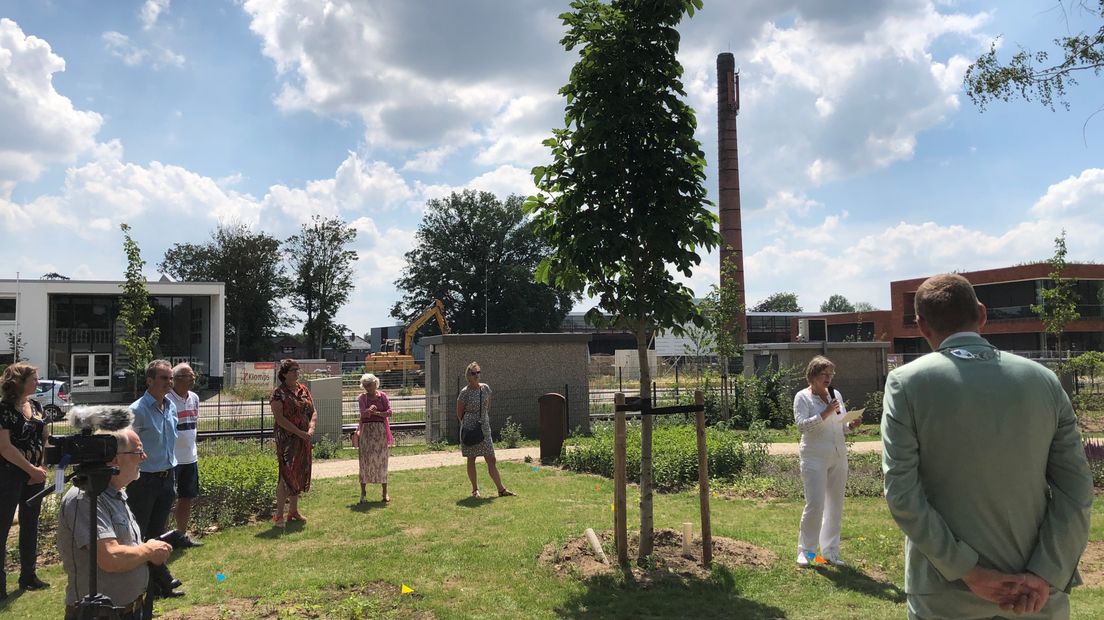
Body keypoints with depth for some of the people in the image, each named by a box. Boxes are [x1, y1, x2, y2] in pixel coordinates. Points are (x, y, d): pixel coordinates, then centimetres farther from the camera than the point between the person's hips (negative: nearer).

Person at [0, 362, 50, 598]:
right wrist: (32, 469, -15)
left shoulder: (36, 406, 7)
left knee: (30, 524, 13)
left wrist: (41, 468, -1)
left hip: (35, 475, 7)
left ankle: (28, 575, 24)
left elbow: (45, 438, 12)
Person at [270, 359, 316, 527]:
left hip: (303, 439, 6)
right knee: (287, 474, -10)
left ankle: (293, 511, 23)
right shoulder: (279, 393, -8)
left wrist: (311, 428, -8)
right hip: (287, 439, -6)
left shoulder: (304, 390, 10)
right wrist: (299, 432, -18)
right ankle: (279, 515, -3)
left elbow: (313, 412, 11)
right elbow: (279, 418, -15)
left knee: (299, 475, 12)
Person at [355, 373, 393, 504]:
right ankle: (363, 492, 7)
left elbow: (389, 412, -2)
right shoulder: (362, 398, 4)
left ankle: (385, 493, 9)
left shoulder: (383, 396, 6)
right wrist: (369, 410, -34)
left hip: (380, 430, 0)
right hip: (366, 430, 0)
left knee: (382, 459, 2)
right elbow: (362, 412, -13)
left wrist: (376, 413, -15)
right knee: (365, 459, -1)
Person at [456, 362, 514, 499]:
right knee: (471, 459, 5)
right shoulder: (465, 392, -8)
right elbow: (459, 413, 1)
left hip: (484, 428, 4)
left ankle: (501, 489, 3)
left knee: (491, 459, 3)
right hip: (470, 429, -4)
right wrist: (467, 425, 5)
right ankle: (475, 489, 16)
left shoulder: (486, 388, 5)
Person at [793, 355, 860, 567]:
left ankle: (830, 551, 21)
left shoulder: (836, 394, 11)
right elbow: (802, 425, -15)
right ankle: (805, 550, 5)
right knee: (815, 504, -11)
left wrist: (852, 423, -1)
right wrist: (826, 412, -19)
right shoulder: (802, 397, -5)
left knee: (836, 505, 9)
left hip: (838, 456, 6)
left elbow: (841, 422, 20)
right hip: (815, 457, -6)